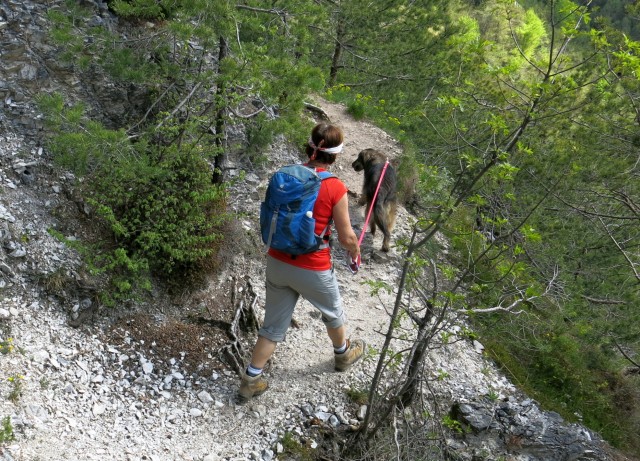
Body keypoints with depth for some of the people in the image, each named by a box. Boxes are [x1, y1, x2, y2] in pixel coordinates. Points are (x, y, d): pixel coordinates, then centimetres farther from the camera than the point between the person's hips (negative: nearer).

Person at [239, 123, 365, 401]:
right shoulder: (335, 188, -17)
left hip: (277, 262, 4)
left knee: (274, 324, 19)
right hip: (312, 269, -3)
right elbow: (346, 237, -9)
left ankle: (250, 380, 23)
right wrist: (355, 252, 12)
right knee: (333, 313, 27)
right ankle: (344, 354, 52)